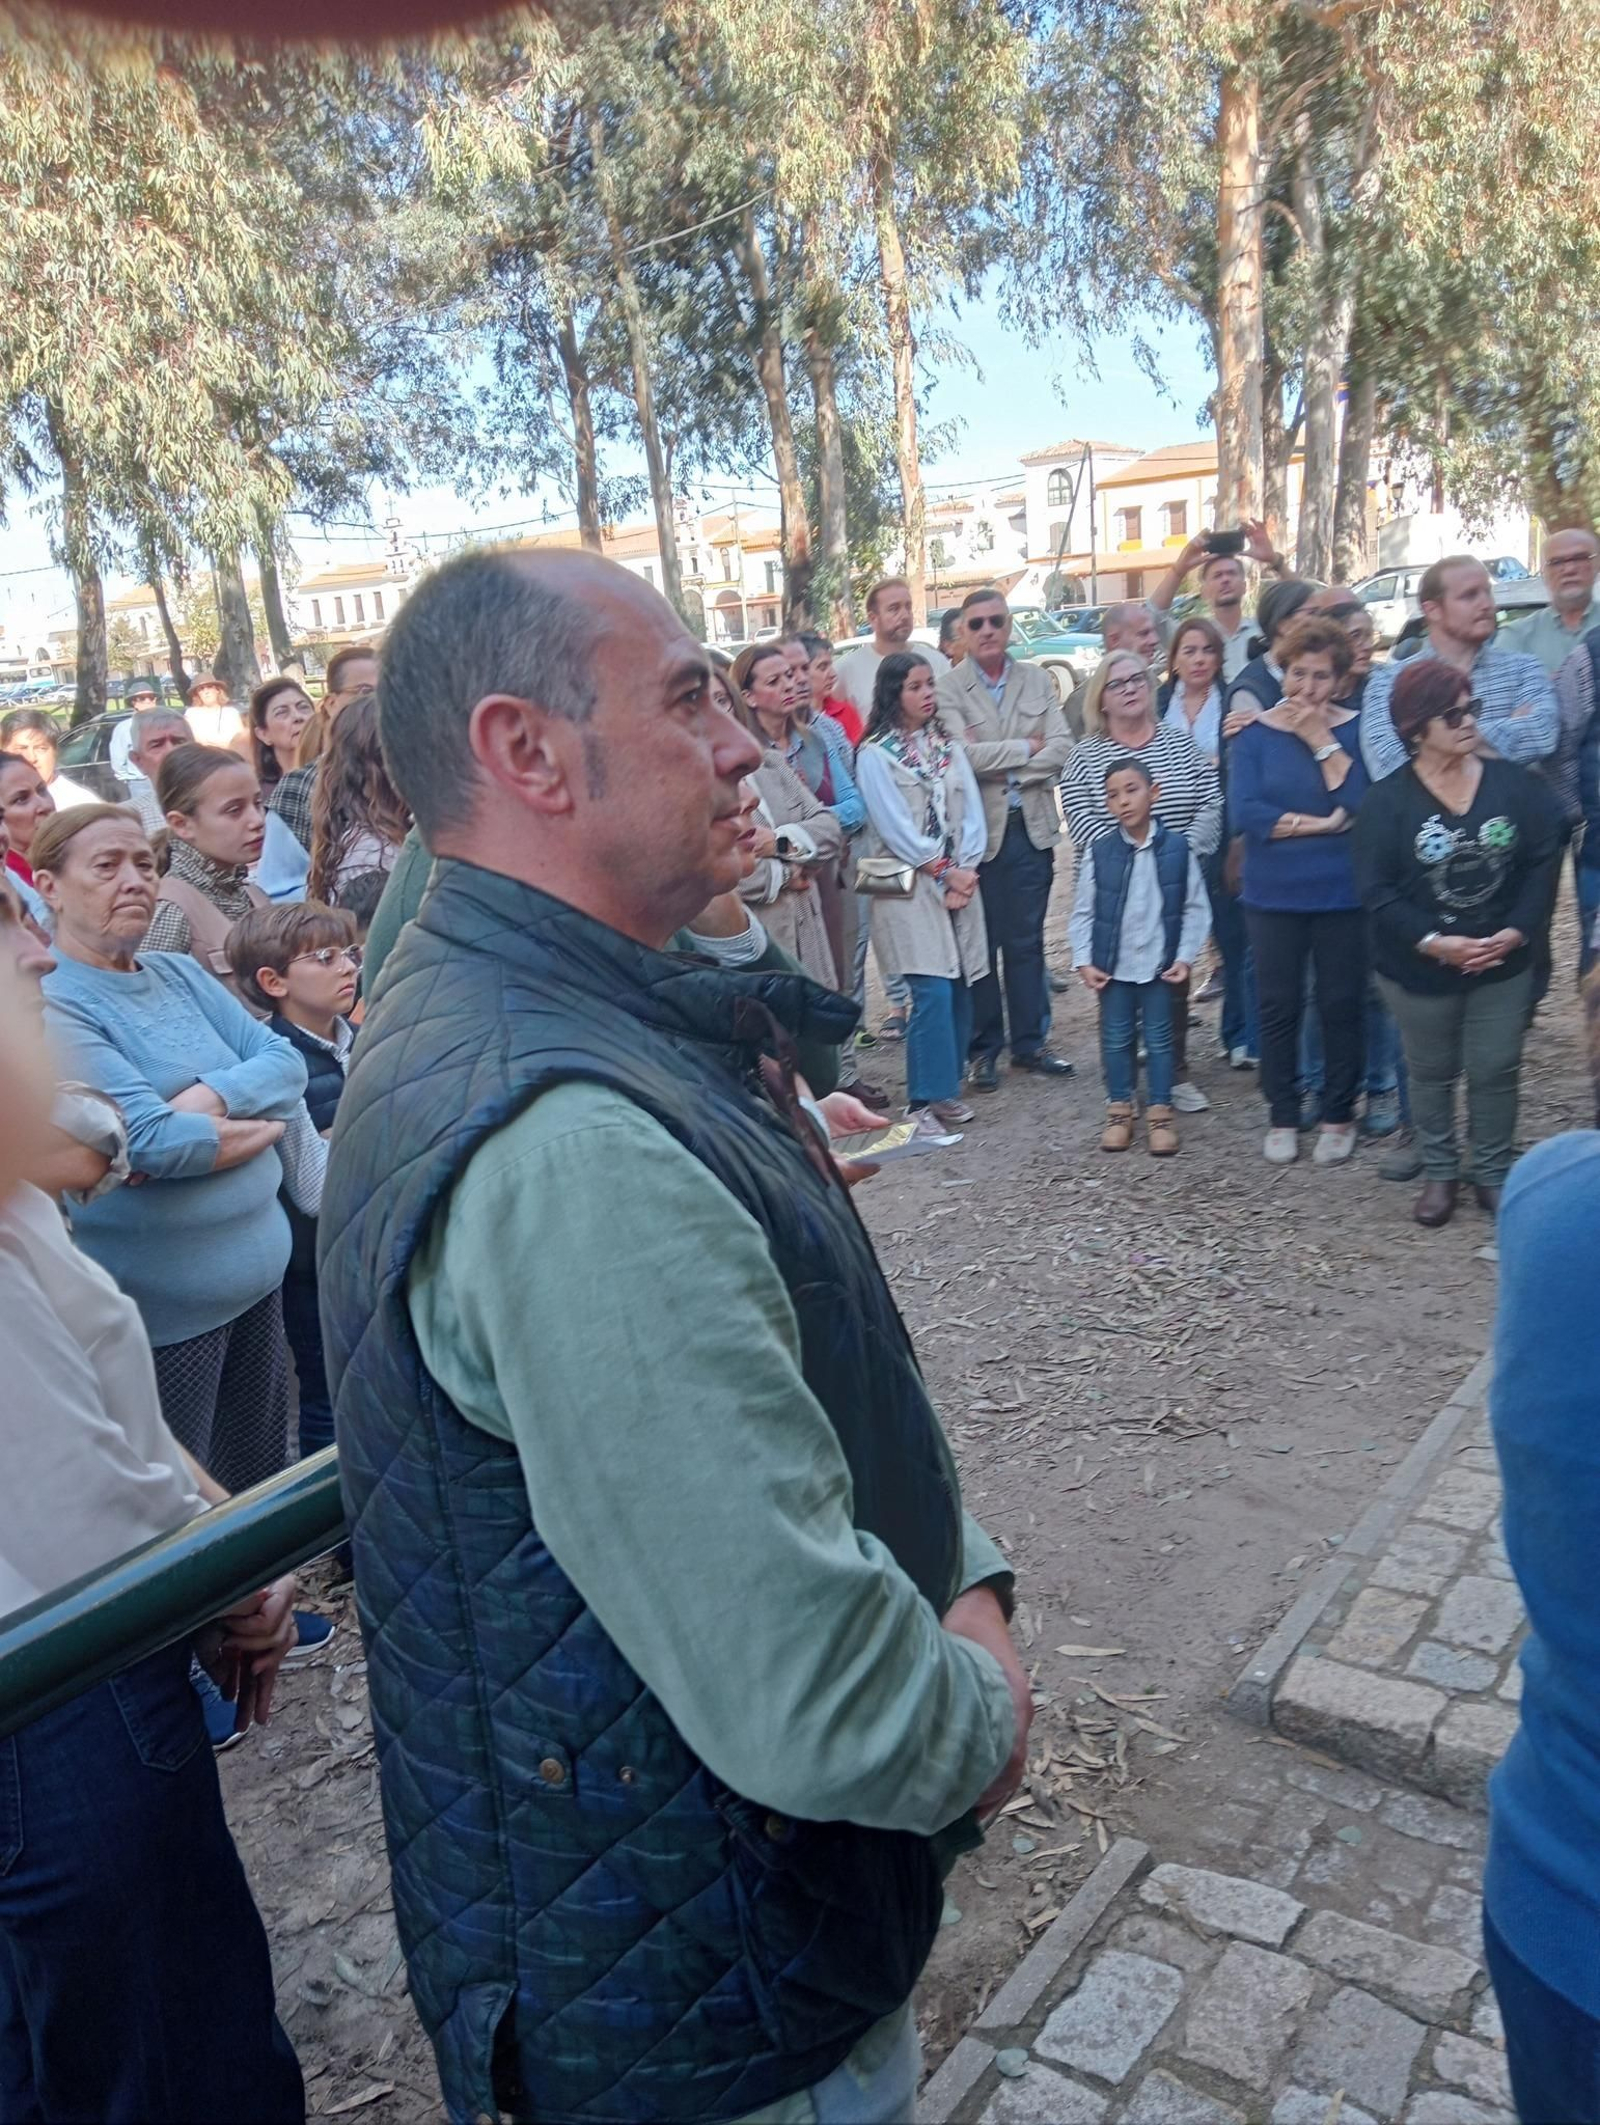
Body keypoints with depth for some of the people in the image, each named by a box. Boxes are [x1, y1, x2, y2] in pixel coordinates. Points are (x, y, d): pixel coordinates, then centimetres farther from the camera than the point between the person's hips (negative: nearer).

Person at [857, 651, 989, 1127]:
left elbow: (971, 811, 7)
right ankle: (933, 1093, -3)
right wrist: (945, 873, -9)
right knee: (933, 990, -11)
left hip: (960, 882, 5)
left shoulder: (948, 745, 13)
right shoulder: (875, 754, -3)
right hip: (909, 886, -5)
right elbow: (895, 826, -9)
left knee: (960, 986, 3)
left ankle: (947, 1085, 15)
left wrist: (966, 870, -6)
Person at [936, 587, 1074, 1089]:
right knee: (980, 944, 3)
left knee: (1026, 942, 10)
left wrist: (1001, 767, -10)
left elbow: (1061, 749, -1)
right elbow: (965, 755, -16)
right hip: (977, 830, -3)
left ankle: (1029, 1043, 20)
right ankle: (983, 1049, 14)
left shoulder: (1039, 681, 9)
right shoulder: (948, 688, -2)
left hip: (1031, 827, 3)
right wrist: (1027, 748, -8)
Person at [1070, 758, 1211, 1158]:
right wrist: (1084, 961, -5)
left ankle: (1160, 1112, 18)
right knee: (1116, 1040, 10)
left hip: (1160, 966, -1)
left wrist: (1185, 957, -7)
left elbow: (1196, 908, -1)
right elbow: (1083, 911, 1)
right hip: (1113, 967, 1)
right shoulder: (1098, 851, -5)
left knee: (1159, 1039, 8)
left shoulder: (1176, 849, -7)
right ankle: (1119, 1110, 22)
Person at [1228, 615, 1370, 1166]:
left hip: (1342, 895, 0)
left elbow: (1360, 803, -16)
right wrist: (1321, 824, -16)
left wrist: (1322, 740, -16)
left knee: (1342, 1006, 8)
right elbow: (1243, 813, -14)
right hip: (1274, 895, 0)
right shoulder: (1256, 733, -1)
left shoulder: (1355, 729, -1)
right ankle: (1282, 1116, 21)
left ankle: (1338, 1116, 23)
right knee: (1278, 1008, 7)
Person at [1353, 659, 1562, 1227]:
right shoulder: (1388, 799, -11)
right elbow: (1377, 889, -15)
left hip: (1502, 964, 2)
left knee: (1496, 1070, 11)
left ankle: (1493, 1172, 29)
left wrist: (1515, 931, -16)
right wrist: (1433, 942, -23)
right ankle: (1439, 1173, 31)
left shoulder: (1515, 785, -4)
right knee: (1432, 1072, 14)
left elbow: (1543, 862, -3)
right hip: (1418, 967, -2)